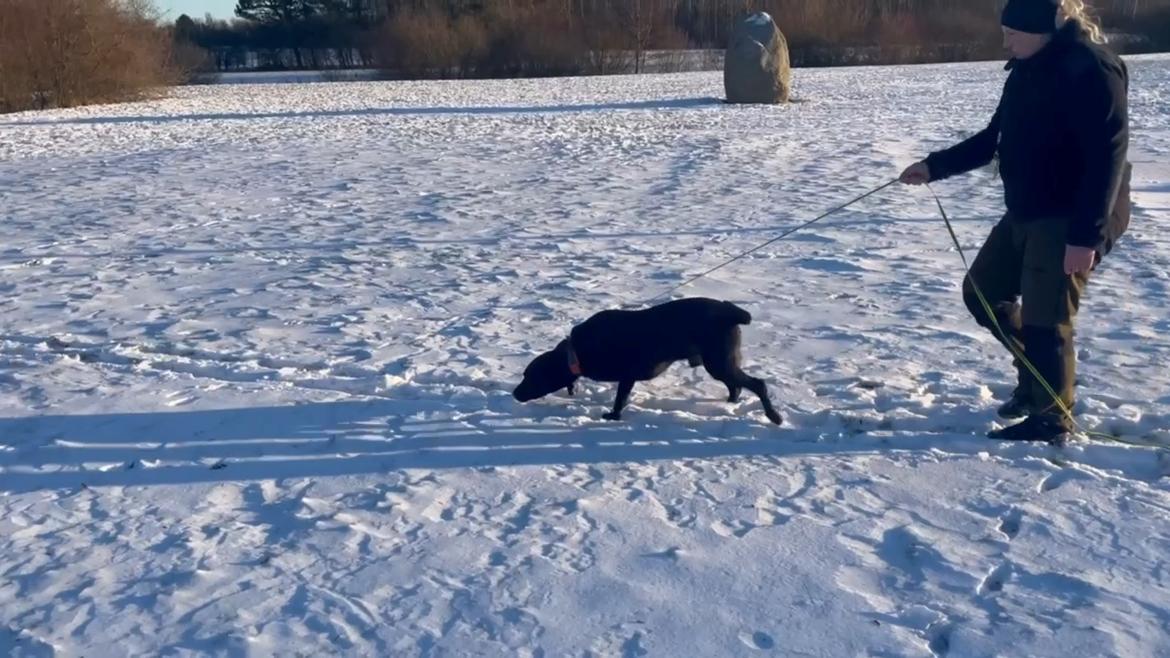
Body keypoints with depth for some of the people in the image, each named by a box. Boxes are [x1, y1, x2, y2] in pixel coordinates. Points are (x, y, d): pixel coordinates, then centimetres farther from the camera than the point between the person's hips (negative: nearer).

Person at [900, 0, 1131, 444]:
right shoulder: (1028, 70, 10)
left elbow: (1108, 155, -23)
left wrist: (1086, 235, -27)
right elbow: (994, 139, 20)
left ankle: (1052, 420, 13)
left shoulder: (1090, 67, -18)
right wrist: (934, 167, 13)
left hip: (1071, 220, -10)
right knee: (983, 292, 15)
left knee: (1045, 318, -4)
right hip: (1024, 213, 10)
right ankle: (1038, 375, 32)